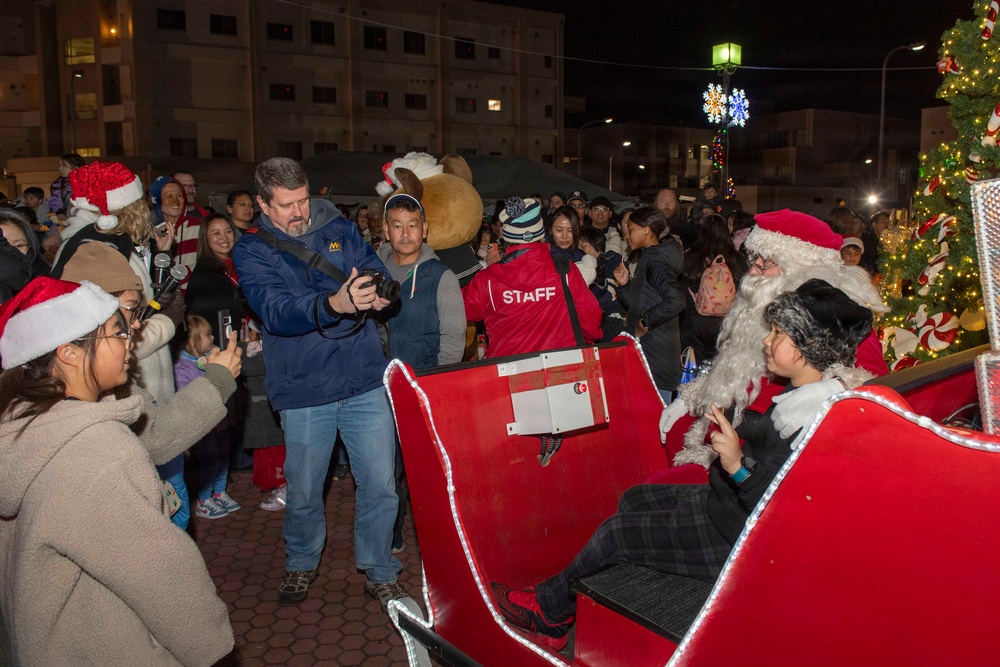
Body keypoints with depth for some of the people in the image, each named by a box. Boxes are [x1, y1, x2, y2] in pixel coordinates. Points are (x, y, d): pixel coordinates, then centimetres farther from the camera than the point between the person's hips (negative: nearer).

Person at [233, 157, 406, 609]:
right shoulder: (251, 251, -2)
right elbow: (275, 311, -19)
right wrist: (333, 304, -38)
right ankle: (301, 565, 42)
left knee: (380, 485, 5)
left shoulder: (339, 230, 8)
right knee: (303, 492, 13)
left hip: (365, 380, 2)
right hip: (303, 389, -1)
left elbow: (376, 272, 4)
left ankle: (379, 572, 27)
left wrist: (378, 292, -23)